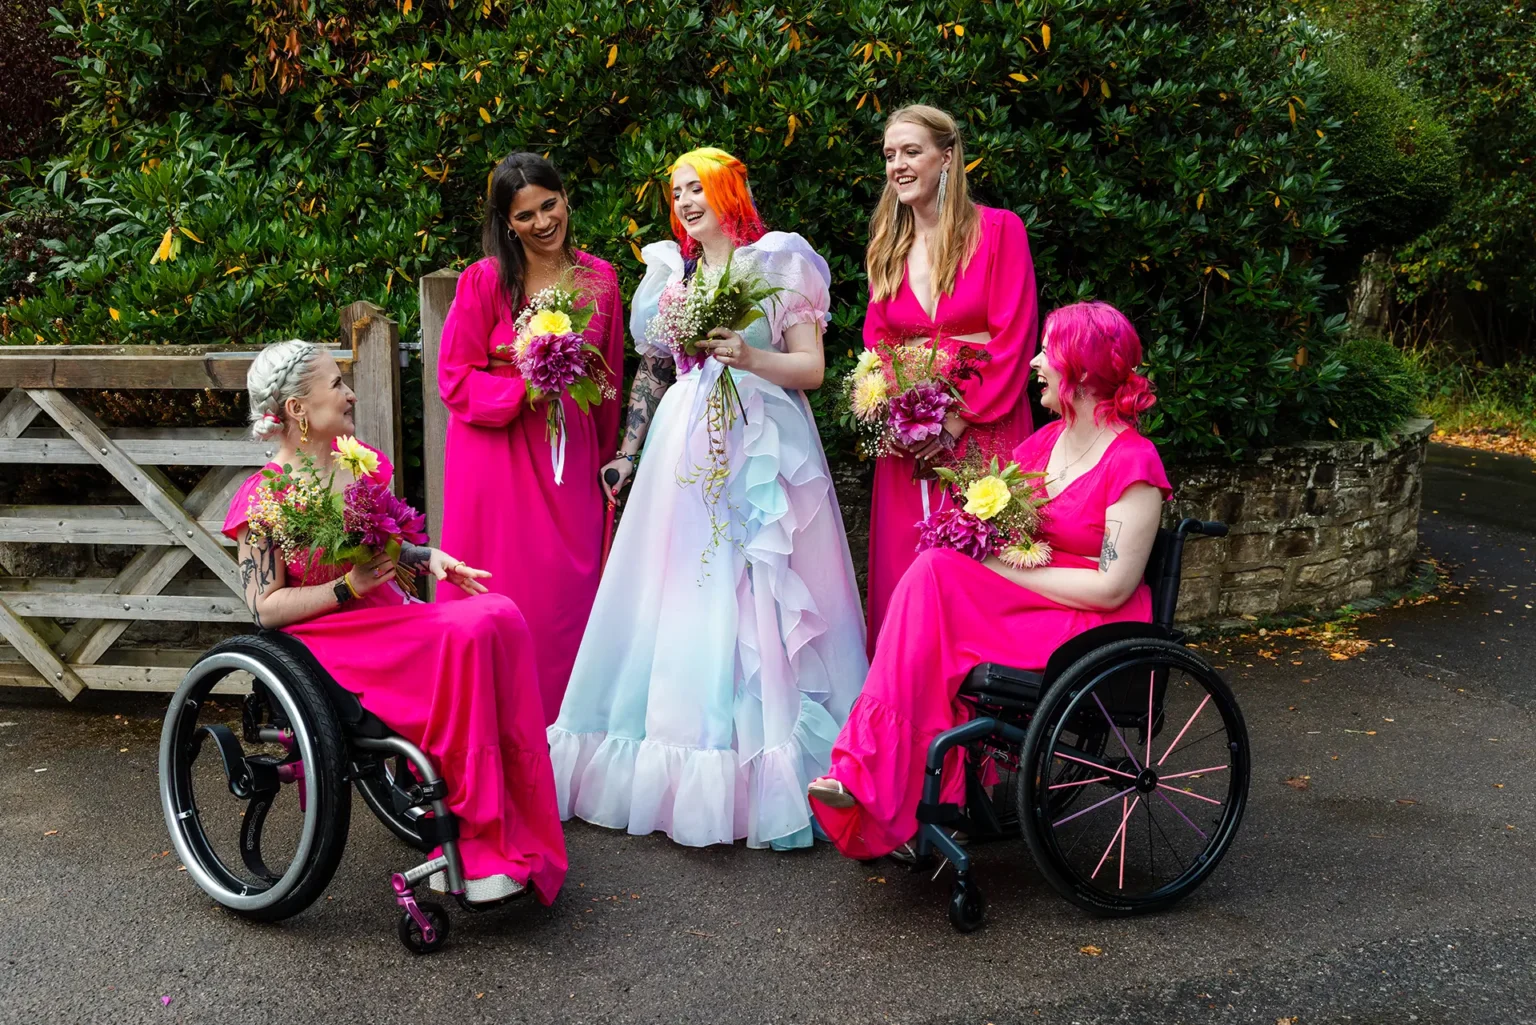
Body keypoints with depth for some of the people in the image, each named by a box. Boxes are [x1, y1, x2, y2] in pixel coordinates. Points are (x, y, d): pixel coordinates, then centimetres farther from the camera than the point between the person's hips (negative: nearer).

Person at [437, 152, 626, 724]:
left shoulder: (598, 279, 7)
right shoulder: (485, 280, -4)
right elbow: (455, 380, -6)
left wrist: (605, 458, 15)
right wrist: (525, 387, -19)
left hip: (570, 455, 3)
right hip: (497, 456, -3)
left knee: (570, 588, 4)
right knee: (505, 595, -1)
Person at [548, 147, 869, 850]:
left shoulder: (777, 264, 4)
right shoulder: (670, 274, 16)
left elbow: (812, 368, -2)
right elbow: (651, 373, 18)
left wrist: (751, 357, -18)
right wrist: (628, 453, 12)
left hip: (762, 450, -4)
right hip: (685, 451, 4)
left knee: (758, 604, -6)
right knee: (679, 604, 0)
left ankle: (767, 783, 2)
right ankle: (686, 773, 10)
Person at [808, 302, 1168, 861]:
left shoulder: (1133, 463, -11)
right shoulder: (1046, 441, 14)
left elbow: (1112, 587, -17)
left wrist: (1007, 569, -14)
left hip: (1092, 627, -7)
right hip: (1022, 604, 7)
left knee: (937, 576, -26)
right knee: (935, 573, -23)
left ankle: (870, 778, -22)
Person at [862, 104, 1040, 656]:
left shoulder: (997, 229, -3)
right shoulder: (886, 244, 13)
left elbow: (1013, 340, -9)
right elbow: (876, 340, 15)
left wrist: (958, 420, -14)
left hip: (982, 430, -4)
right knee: (903, 573, 4)